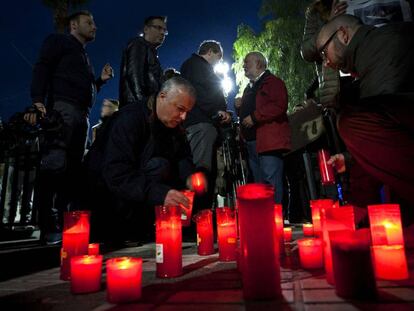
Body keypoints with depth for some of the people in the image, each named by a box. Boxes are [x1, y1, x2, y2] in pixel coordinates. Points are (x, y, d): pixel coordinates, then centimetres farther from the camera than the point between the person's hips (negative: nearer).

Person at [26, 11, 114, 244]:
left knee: (73, 168, 0)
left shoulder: (85, 57, 35)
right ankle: (49, 227, -19)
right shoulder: (59, 41, 13)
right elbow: (42, 69, -2)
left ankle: (64, 223, 1)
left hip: (82, 113, 8)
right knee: (55, 163, -19)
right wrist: (38, 100, -17)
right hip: (62, 107, -8)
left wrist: (101, 80, 17)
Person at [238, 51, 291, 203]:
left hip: (269, 141, -9)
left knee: (271, 184, -11)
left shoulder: (272, 82, -2)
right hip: (252, 141, 9)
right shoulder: (249, 87, 26)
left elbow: (279, 106, -18)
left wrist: (254, 117, -17)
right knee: (259, 184, 12)